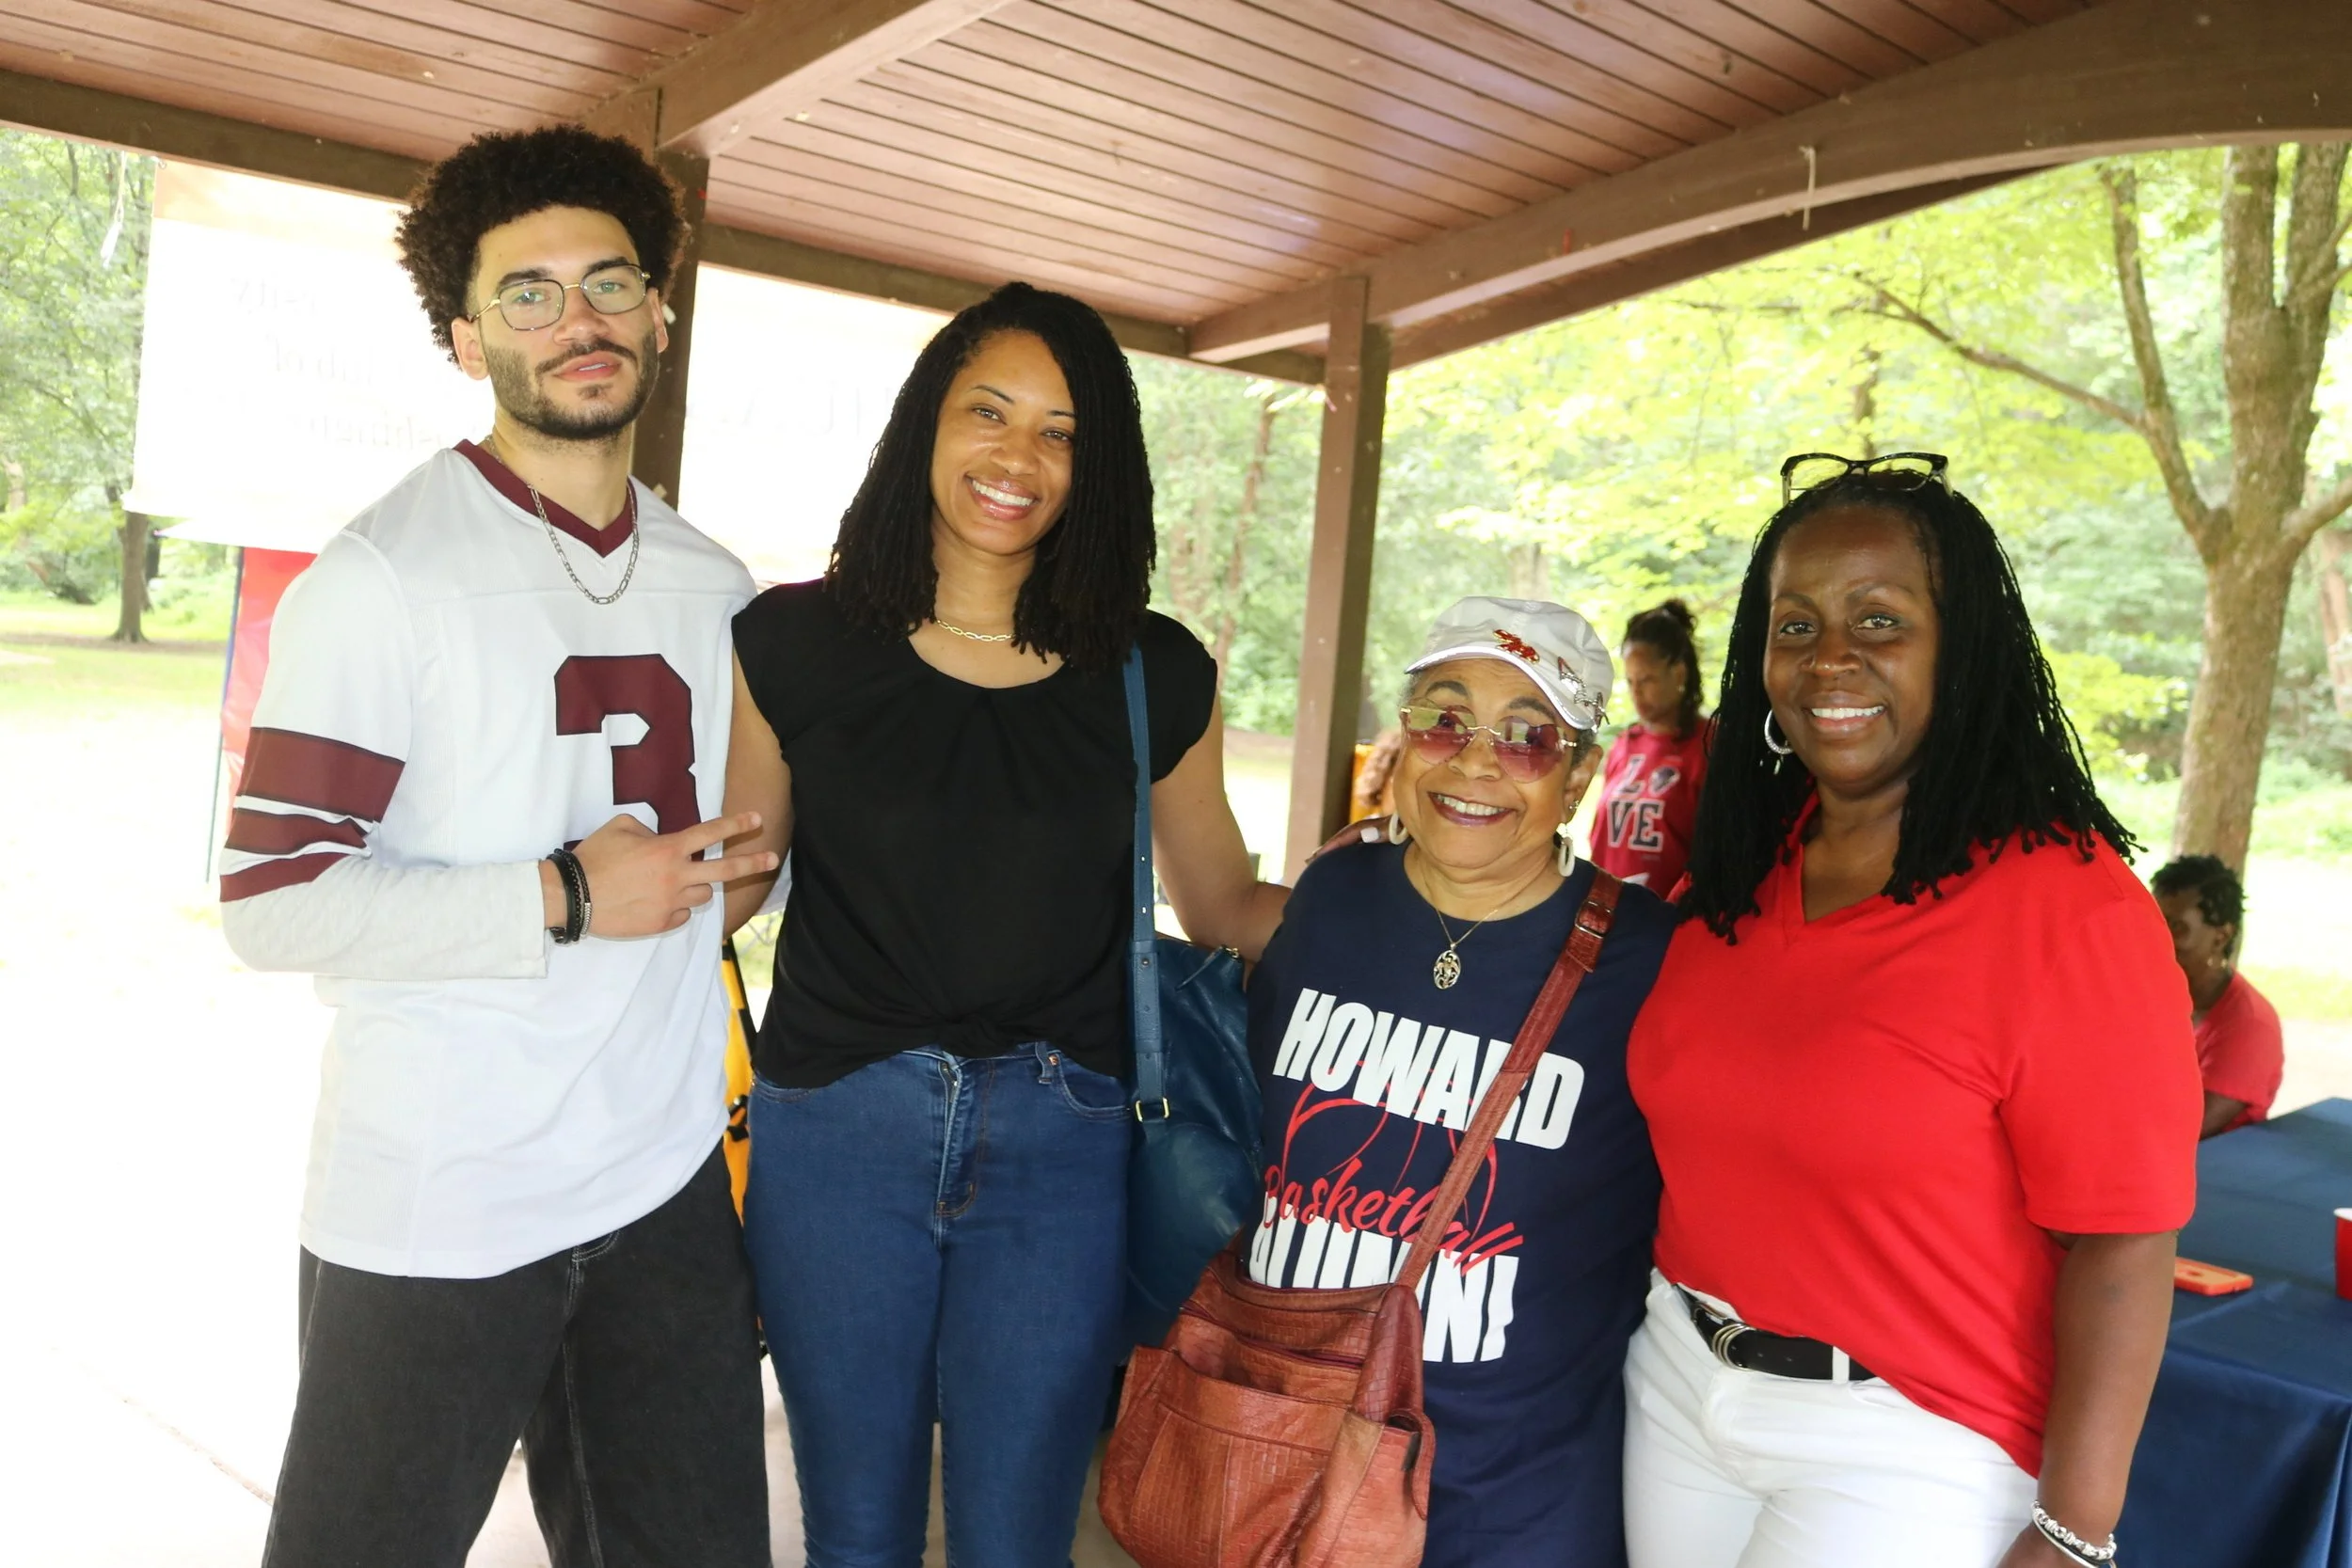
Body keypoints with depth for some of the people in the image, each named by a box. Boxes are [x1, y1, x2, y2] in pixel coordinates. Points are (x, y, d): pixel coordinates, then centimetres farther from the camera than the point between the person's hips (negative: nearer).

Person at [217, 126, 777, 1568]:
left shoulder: (717, 587, 9)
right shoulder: (386, 578, -10)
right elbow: (275, 901, -17)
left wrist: (756, 856, 4)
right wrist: (564, 899, -19)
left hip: (666, 1186, 6)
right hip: (437, 1214, -5)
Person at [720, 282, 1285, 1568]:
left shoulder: (1156, 677, 0)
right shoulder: (793, 643, -1)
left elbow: (1223, 903, 8)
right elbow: (729, 874, 7)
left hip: (1057, 1147, 0)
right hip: (836, 1129, 0)